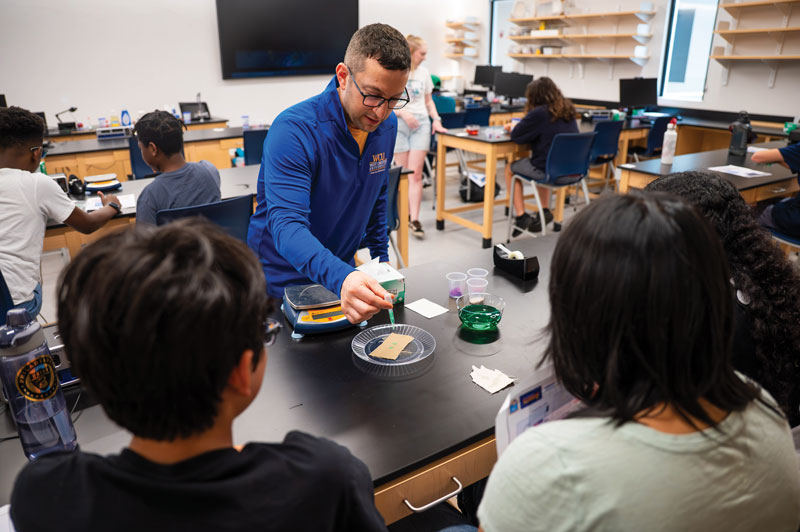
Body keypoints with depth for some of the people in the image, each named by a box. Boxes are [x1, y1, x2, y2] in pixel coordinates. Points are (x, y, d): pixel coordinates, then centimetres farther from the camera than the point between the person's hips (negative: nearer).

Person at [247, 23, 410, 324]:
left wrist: (381, 259, 10)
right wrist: (341, 278, -50)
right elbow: (286, 224, -35)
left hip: (343, 274, 5)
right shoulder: (293, 130, -25)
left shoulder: (387, 126, -4)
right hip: (283, 284, -5)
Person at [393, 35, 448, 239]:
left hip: (420, 124, 3)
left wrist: (436, 120, 6)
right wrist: (403, 113, -17)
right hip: (399, 124, -2)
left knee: (416, 174, -7)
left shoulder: (423, 72, 12)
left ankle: (415, 220, -10)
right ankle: (404, 214, 17)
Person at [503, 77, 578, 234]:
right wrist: (517, 126, 20)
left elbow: (516, 136, -9)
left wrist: (514, 127, 15)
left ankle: (521, 216, 12)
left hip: (549, 171, -7)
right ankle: (545, 211, 32)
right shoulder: (568, 111, 8)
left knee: (510, 169, 17)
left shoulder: (539, 113, -14)